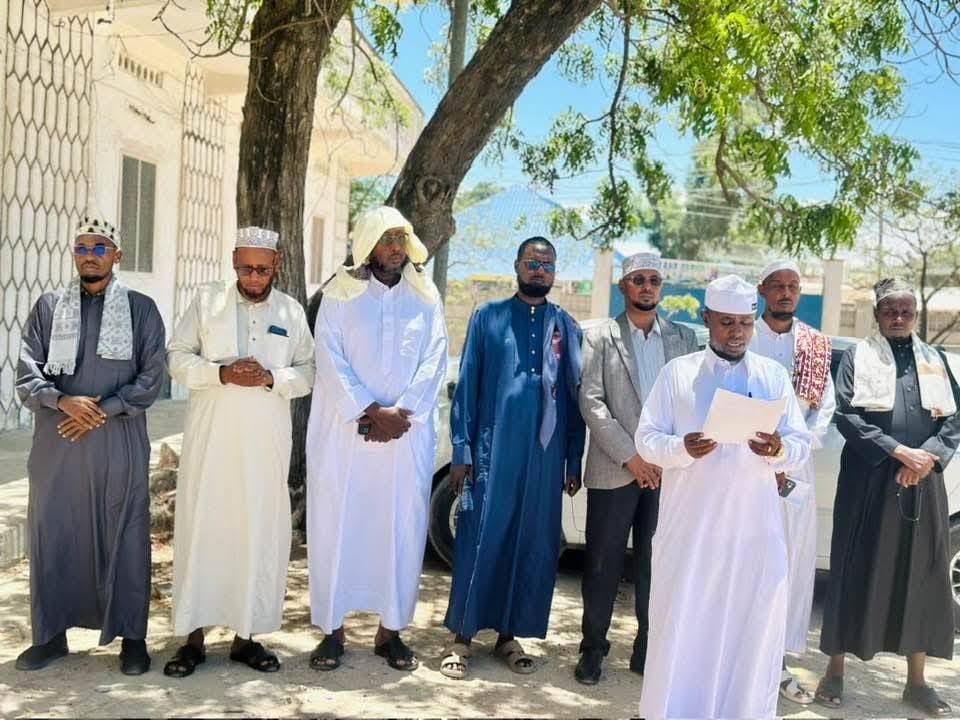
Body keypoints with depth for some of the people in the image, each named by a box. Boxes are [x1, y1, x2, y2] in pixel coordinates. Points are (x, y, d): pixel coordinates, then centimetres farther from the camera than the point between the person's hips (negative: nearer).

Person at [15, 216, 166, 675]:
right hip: (56, 444, 2)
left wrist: (102, 411, -12)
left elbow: (151, 379, -2)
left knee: (124, 537, 4)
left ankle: (131, 636, 16)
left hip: (118, 444, -2)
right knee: (52, 534, 9)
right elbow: (27, 376, 3)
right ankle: (50, 634, 24)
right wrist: (64, 402, -15)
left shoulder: (141, 310, 3)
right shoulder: (48, 307, 8)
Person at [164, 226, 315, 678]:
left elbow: (308, 372, 6)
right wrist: (221, 372, -15)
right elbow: (177, 357, 2)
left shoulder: (292, 311, 8)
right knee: (201, 527, 0)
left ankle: (246, 634, 16)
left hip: (266, 442, 1)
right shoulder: (206, 300, 6)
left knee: (259, 531, 4)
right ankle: (193, 636, 12)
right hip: (209, 438, -1)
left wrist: (271, 379, -13)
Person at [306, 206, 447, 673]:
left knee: (402, 528, 4)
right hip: (344, 431, -1)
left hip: (407, 433, 2)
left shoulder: (425, 298, 8)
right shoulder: (340, 294, 3)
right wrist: (371, 412, -15)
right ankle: (332, 629, 13)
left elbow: (434, 362, 0)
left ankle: (391, 629, 15)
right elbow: (331, 361, -5)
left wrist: (399, 414, -13)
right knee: (336, 525, 2)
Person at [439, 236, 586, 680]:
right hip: (492, 451, -2)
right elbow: (466, 386, 2)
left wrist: (573, 461, 7)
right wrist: (462, 451, -4)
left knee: (533, 546, 7)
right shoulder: (488, 317, 5)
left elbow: (574, 396, 10)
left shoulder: (566, 326, 10)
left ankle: (509, 636, 21)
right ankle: (462, 637, 13)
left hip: (544, 456, 2)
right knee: (479, 542, 0)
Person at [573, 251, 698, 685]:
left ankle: (649, 651, 18)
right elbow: (591, 401, -4)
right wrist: (630, 456, -10)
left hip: (668, 469, 2)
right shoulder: (600, 337, 5)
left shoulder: (684, 338, 12)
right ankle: (593, 649, 17)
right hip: (614, 468, -2)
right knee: (603, 564, 4)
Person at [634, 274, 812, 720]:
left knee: (752, 631, 6)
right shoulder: (676, 372, 4)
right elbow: (646, 439, 0)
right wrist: (682, 448, -21)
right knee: (681, 628, 4)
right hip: (689, 528, -1)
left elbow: (802, 446, 5)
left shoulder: (774, 376, 8)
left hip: (754, 530, 2)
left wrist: (779, 449, -18)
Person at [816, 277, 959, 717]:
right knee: (856, 573, 1)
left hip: (923, 483, 3)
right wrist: (899, 451, -16)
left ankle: (916, 681, 20)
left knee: (921, 577, 7)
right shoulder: (857, 357, 3)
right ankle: (835, 671, 13)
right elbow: (847, 415, -7)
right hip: (869, 481, -3)